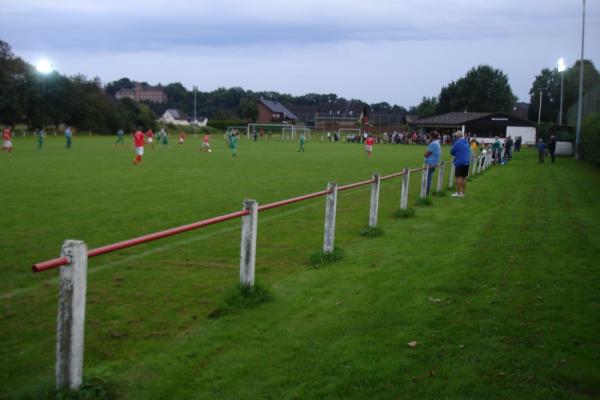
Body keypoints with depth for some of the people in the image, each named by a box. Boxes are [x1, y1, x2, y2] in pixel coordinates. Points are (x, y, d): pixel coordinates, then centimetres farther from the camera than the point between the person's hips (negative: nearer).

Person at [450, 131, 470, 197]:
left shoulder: (457, 143, -10)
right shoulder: (466, 143, 13)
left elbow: (452, 152, -3)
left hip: (459, 162, -7)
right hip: (466, 162, 7)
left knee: (458, 177, -4)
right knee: (464, 177, 10)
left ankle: (458, 193, -6)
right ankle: (463, 193, 13)